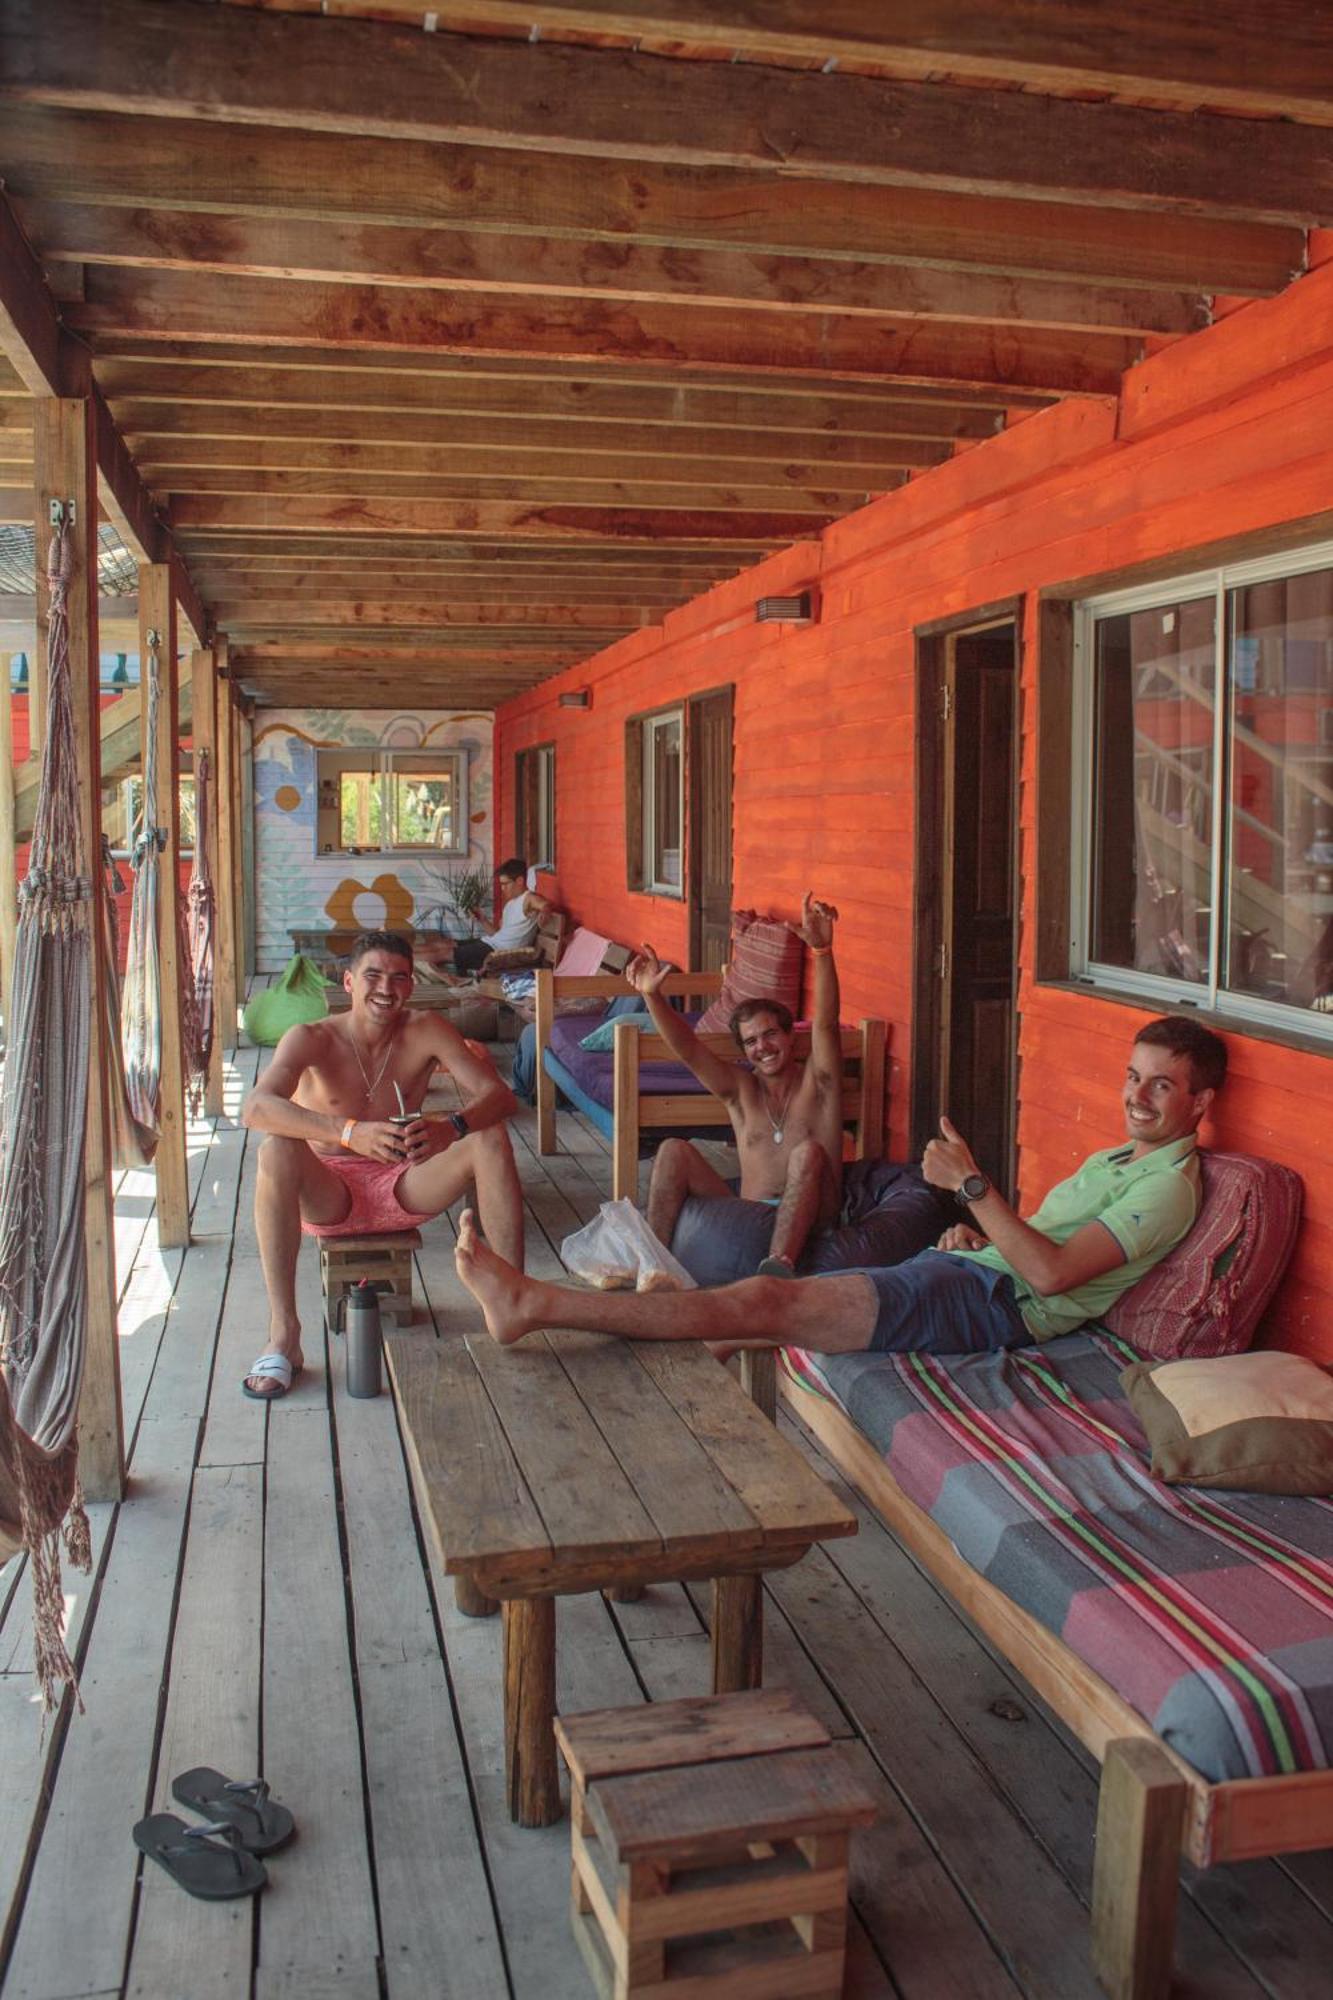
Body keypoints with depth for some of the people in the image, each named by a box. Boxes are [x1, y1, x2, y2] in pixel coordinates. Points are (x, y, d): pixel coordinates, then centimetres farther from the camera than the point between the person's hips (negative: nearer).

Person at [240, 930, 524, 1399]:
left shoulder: (426, 1031, -6)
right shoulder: (312, 1039, -13)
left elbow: (498, 1096, -16)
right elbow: (255, 1108, -32)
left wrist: (450, 1128, -39)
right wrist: (350, 1132, -47)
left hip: (403, 1190, 2)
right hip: (328, 1196, -2)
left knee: (490, 1138, -21)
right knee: (278, 1148, -33)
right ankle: (283, 1334, -31)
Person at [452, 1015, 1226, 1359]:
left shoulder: (1170, 1184, -5)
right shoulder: (1113, 1159, 26)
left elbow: (1050, 1271, -19)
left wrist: (971, 1183, -19)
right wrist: (976, 1230, 10)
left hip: (990, 1301, -10)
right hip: (963, 1268, 10)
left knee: (768, 1302, -21)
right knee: (778, 1305, -4)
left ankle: (534, 1304, -25)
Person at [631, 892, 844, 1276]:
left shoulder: (816, 1082, 6)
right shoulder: (740, 1089, 14)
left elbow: (825, 1023, -12)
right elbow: (686, 1048, 0)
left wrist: (822, 950, -28)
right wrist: (652, 996, -18)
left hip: (807, 1219, -3)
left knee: (808, 1153, -33)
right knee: (674, 1150, -9)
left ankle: (779, 1268, -50)